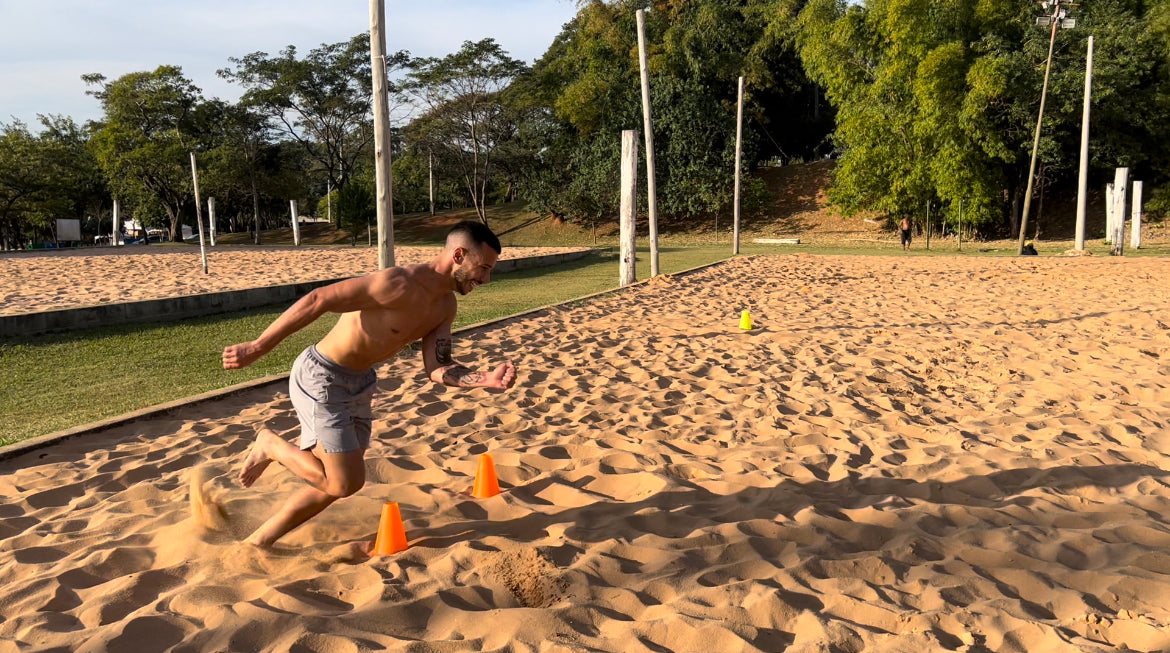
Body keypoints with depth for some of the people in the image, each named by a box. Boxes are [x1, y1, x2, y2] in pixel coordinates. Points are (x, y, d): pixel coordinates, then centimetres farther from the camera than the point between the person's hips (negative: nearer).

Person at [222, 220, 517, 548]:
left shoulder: (445, 306, 1)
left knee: (332, 484, 14)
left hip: (358, 383, 9)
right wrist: (257, 347, -24)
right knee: (345, 483, -10)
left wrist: (488, 380, -19)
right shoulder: (399, 285, -27)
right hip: (320, 378, -9)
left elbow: (437, 369, -3)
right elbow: (316, 301, -26)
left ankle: (255, 543, 29)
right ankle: (270, 445, 12)